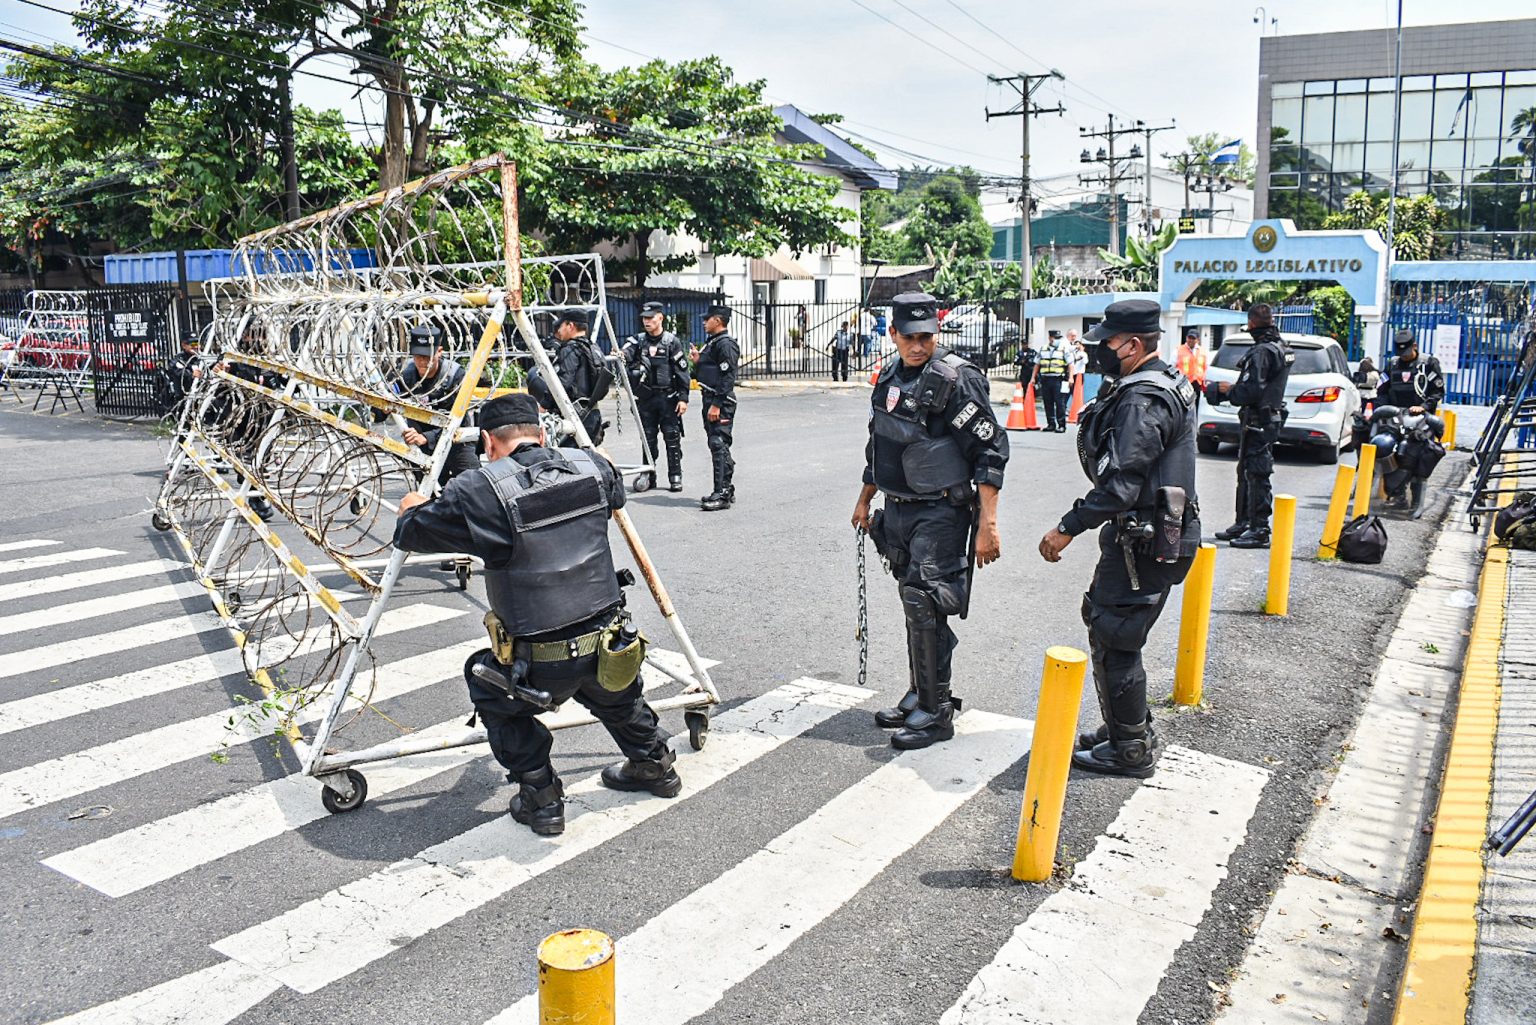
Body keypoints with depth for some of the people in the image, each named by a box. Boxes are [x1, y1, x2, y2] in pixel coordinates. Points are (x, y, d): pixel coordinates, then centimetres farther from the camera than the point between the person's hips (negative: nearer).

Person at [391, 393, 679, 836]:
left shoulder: (478, 492, -13)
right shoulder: (591, 467, -1)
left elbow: (412, 533, 1)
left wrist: (412, 510, 24)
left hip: (539, 666, -4)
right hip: (611, 650, 4)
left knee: (490, 686, 25)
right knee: (614, 693, 35)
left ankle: (540, 799, 24)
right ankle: (654, 764, 51)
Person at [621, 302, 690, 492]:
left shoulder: (672, 342, -1)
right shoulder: (637, 341, 7)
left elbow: (682, 372, -2)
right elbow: (626, 355, -12)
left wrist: (683, 398, -8)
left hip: (668, 397, -3)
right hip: (645, 398, 3)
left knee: (672, 438, 0)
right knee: (648, 439, 9)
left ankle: (675, 476, 8)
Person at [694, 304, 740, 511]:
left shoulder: (726, 344, -13)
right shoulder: (711, 343, 19)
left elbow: (727, 377, -21)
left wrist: (717, 405, -24)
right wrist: (698, 362, 6)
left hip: (721, 403, -11)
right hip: (710, 400, 11)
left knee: (719, 445, -12)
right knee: (719, 447, 13)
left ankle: (722, 495, -12)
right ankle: (726, 490, 21)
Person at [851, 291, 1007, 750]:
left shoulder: (957, 380, -16)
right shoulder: (890, 374, 9)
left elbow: (991, 452, -19)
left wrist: (988, 524, -24)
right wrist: (864, 500, 25)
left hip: (940, 513, -8)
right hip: (898, 509, 8)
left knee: (926, 607, -8)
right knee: (913, 604, 15)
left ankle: (936, 712, 5)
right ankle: (920, 694, 29)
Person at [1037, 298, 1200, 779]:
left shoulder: (1144, 401, -21)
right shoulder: (1163, 384, 14)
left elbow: (1120, 484, -27)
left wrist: (1068, 528, -21)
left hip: (1144, 542, -11)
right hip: (1141, 534, 11)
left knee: (1114, 640, -2)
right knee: (1105, 626, 19)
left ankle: (1131, 750, 11)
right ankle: (1128, 728, 33)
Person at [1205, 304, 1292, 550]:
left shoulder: (1262, 352, -18)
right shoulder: (1281, 348, 13)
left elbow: (1251, 391, -24)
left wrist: (1229, 389, -7)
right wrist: (1234, 389, 12)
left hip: (1258, 423, -10)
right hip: (1271, 417, 10)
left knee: (1257, 476, -5)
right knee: (1246, 473, 18)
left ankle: (1259, 530, -1)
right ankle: (1243, 524, 26)